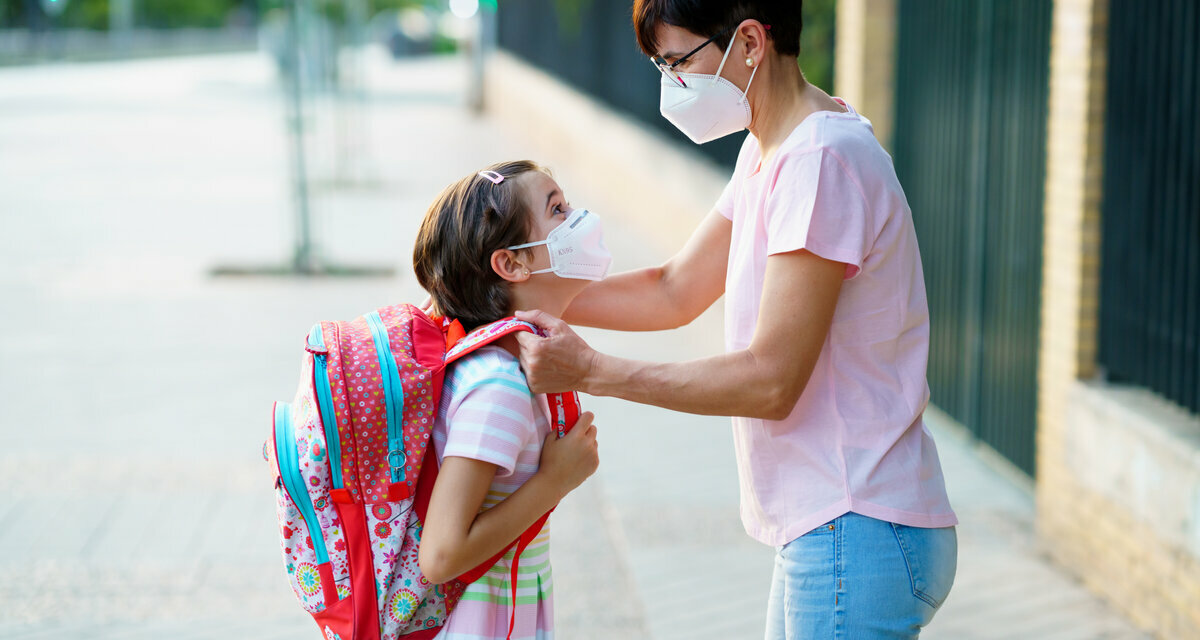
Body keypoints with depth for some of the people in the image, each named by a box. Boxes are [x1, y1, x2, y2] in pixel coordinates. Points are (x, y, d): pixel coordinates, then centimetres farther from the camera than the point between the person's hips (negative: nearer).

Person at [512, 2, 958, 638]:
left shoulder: (822, 160, -20)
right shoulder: (768, 152, 12)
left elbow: (770, 380, -22)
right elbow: (674, 293, 18)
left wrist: (590, 370, -17)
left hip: (857, 532, -10)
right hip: (822, 531, 10)